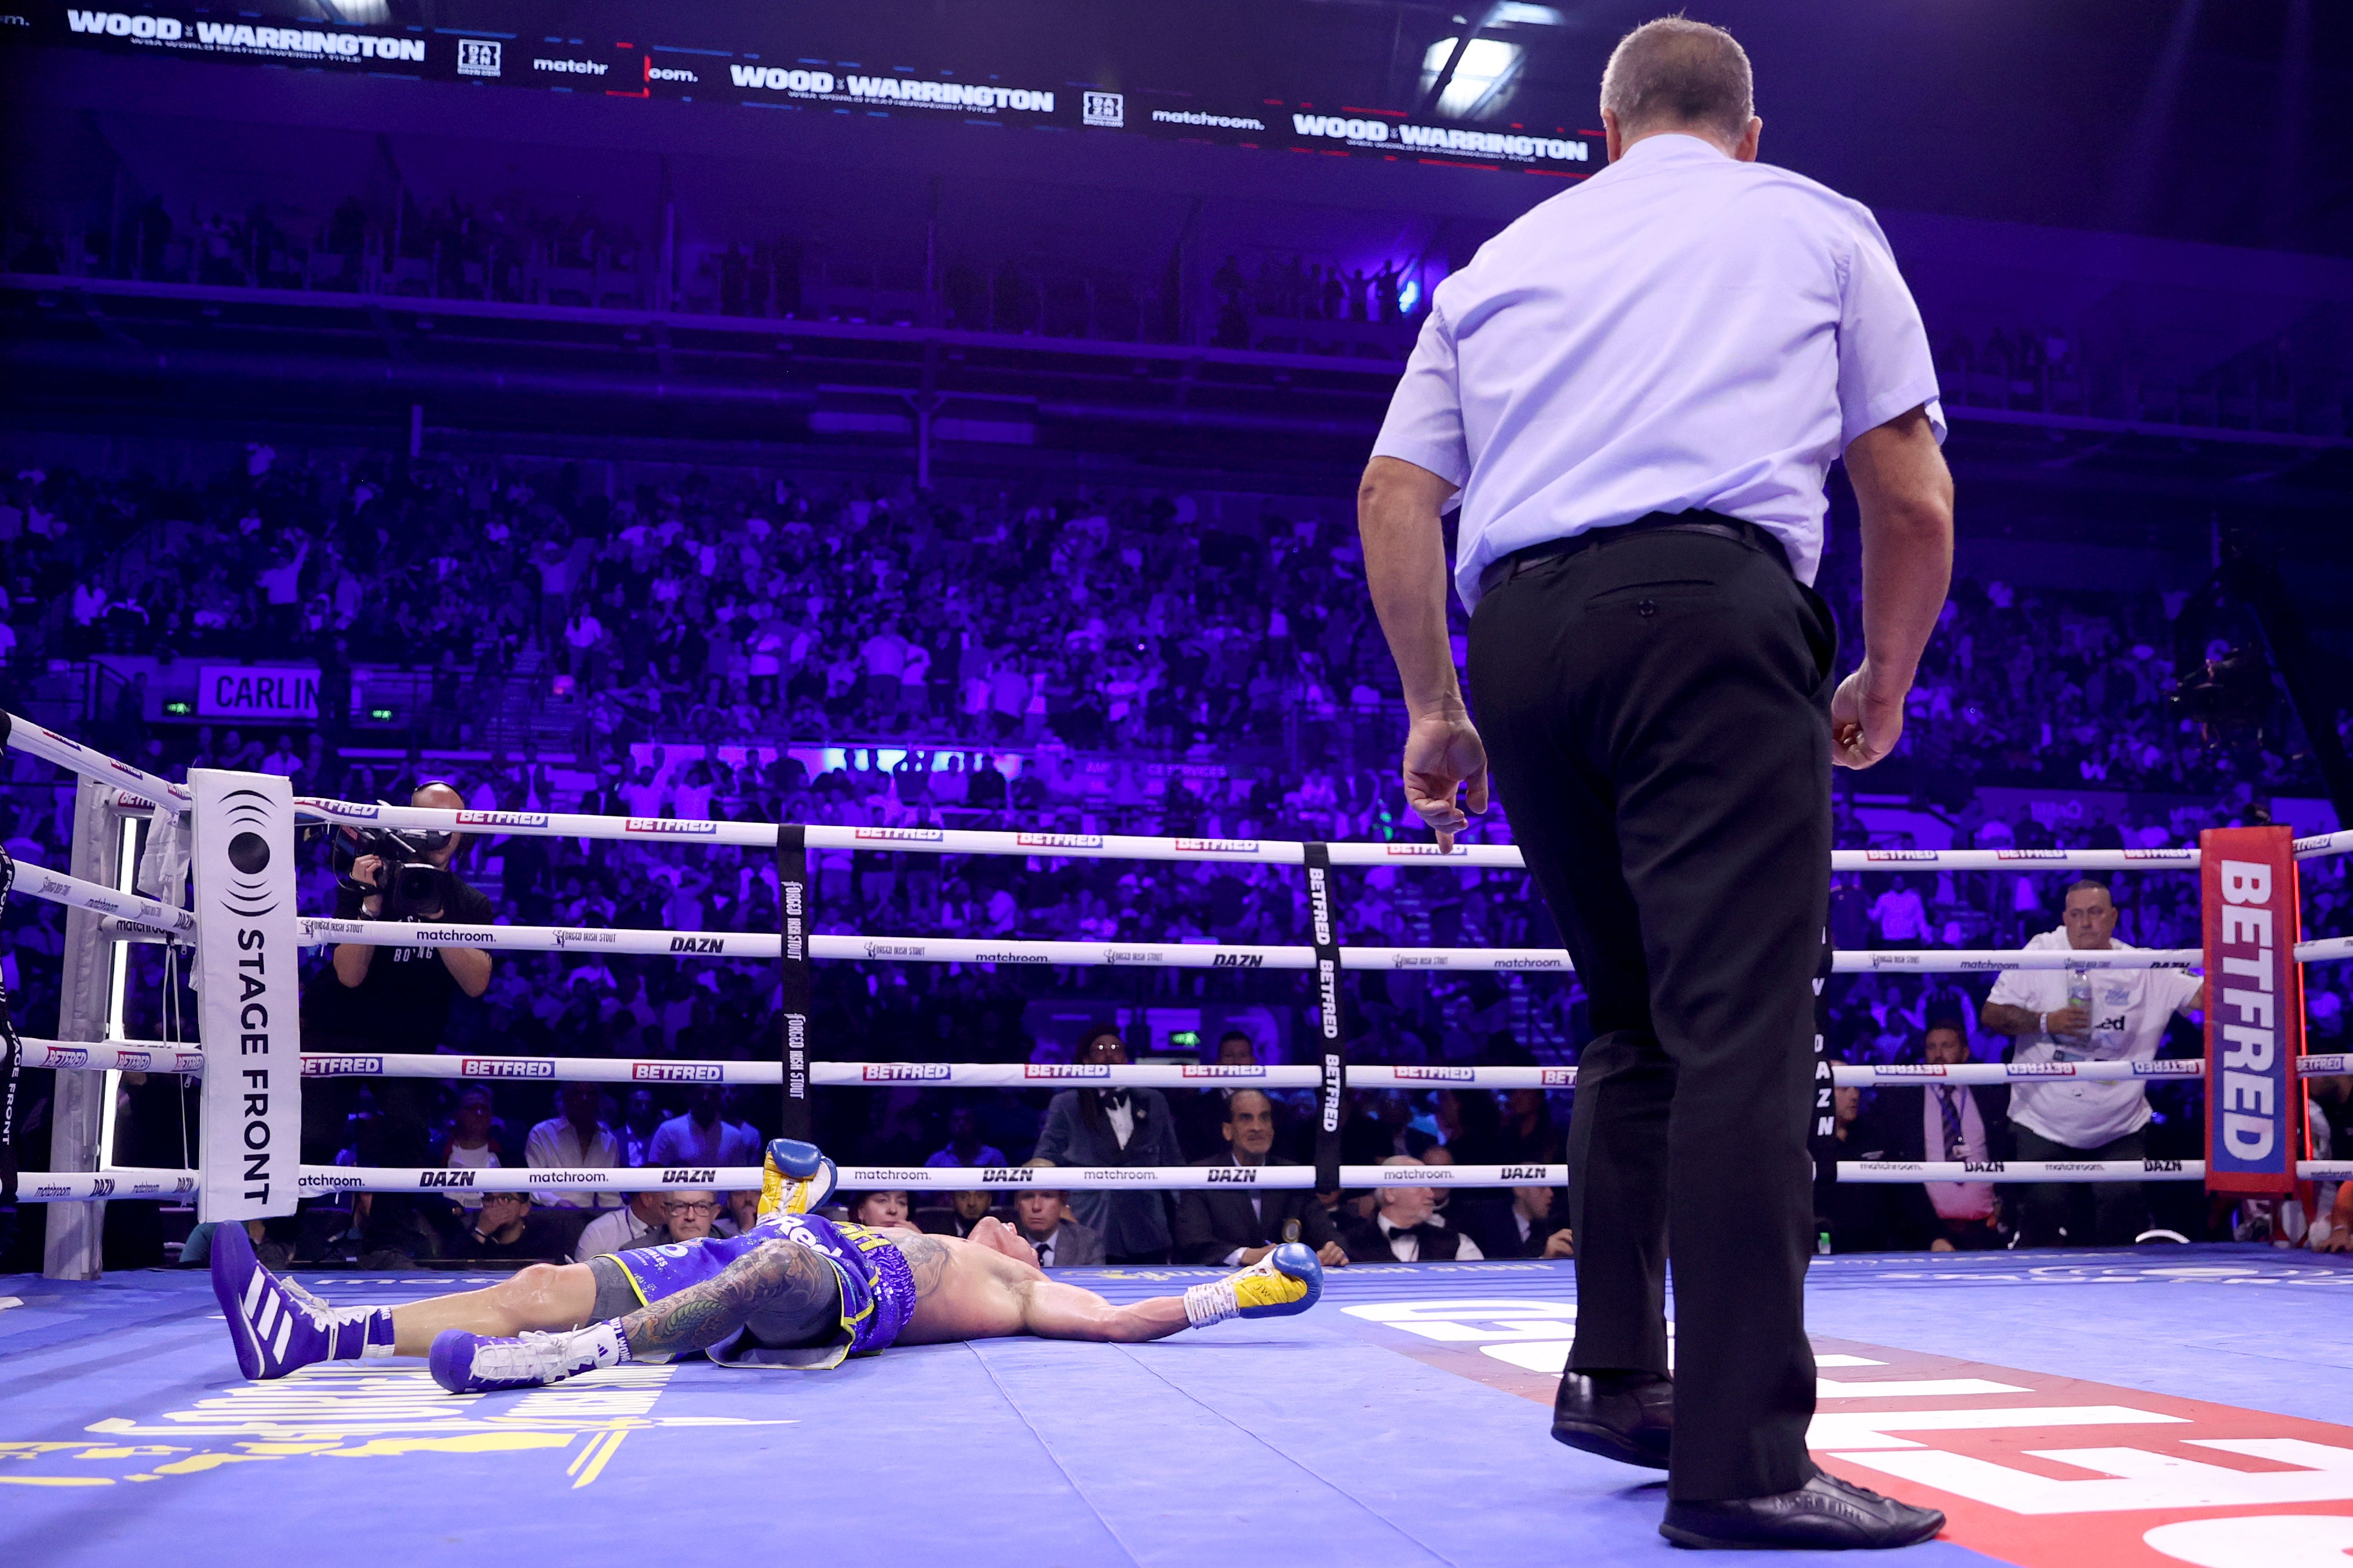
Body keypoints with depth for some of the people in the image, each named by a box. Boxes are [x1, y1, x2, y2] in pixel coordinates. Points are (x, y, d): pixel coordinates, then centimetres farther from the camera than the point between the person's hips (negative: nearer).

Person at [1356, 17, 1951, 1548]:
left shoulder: (1503, 258, 26)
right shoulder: (1819, 225, 20)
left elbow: (1394, 496, 16)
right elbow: (1915, 503, 13)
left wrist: (1434, 706, 21)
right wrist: (1885, 680, 27)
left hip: (1518, 624, 4)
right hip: (1711, 603, -4)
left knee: (1636, 1020, 16)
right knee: (1740, 1028, -8)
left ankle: (1615, 1376, 17)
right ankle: (1742, 1458, -11)